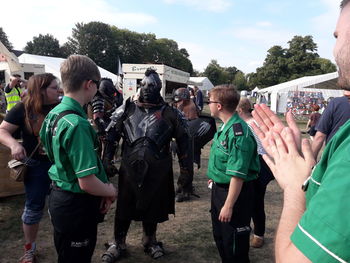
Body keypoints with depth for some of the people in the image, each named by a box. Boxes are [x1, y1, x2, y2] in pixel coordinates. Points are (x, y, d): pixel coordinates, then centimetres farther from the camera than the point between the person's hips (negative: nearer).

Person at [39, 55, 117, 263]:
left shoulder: (55, 113, 2)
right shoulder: (77, 124, -28)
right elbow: (87, 182, -30)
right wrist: (111, 192, -9)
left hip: (60, 197, 9)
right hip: (77, 206, -9)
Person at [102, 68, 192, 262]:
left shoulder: (170, 114, -1)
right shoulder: (126, 110, 2)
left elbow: (183, 142, 3)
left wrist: (185, 170, 3)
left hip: (157, 172, 0)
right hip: (129, 169, 1)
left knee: (152, 208, 16)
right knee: (124, 209, 12)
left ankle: (150, 240, 41)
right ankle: (119, 244, 34)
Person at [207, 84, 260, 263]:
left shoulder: (238, 133, -26)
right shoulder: (225, 127, 3)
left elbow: (238, 174, -27)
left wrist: (228, 206, -25)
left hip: (234, 193, -9)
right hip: (219, 188, 10)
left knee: (234, 242, 8)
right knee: (219, 235, 25)